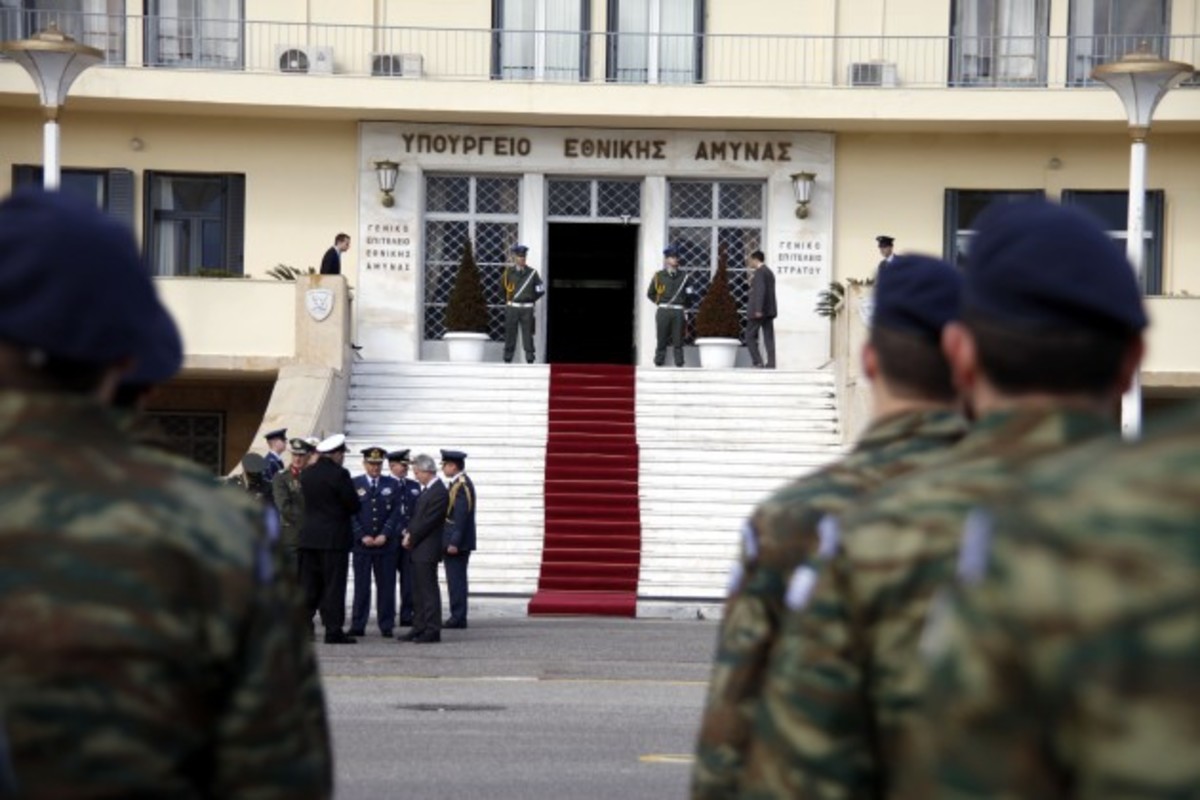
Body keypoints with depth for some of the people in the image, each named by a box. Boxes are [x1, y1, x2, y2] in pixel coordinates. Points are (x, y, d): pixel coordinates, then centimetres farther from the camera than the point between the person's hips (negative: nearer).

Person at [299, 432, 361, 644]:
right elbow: (354, 506, -11)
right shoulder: (339, 474, -14)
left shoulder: (306, 474, 7)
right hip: (334, 538, -6)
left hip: (309, 537, 6)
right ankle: (333, 631, -1)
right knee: (333, 585, -2)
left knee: (309, 585, 12)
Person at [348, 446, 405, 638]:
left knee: (386, 585, 2)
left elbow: (396, 512, 2)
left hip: (386, 542, 1)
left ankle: (386, 626, 6)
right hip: (362, 543, -1)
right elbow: (350, 514, 1)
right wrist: (362, 536, -9)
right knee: (361, 585, 0)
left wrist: (385, 535, -9)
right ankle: (358, 626, 3)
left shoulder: (392, 484, 8)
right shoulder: (354, 484, 6)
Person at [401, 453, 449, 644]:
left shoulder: (439, 492, -16)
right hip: (419, 549, 10)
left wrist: (411, 537, -9)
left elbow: (428, 521, -18)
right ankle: (419, 628, 19)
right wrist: (409, 534, 3)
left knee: (429, 590, -6)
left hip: (427, 549, -10)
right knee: (419, 591, 13)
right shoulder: (425, 490, 15)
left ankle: (432, 630, -4)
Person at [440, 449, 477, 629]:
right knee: (456, 579, 13)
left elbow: (461, 516, -22)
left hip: (456, 543, -10)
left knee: (456, 580, -7)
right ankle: (458, 617, 18)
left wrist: (454, 542, -23)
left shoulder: (461, 485, -17)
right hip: (458, 542, 10)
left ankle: (458, 618, -4)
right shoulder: (459, 483, 15)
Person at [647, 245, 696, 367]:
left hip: (678, 311, 1)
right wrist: (659, 302, 5)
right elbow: (650, 293, 13)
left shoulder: (683, 276, 13)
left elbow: (688, 292, 24)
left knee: (678, 341, -1)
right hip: (663, 311, -1)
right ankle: (658, 362, 5)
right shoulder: (659, 276, 7)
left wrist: (690, 293, 7)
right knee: (661, 340, 0)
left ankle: (679, 363, 1)